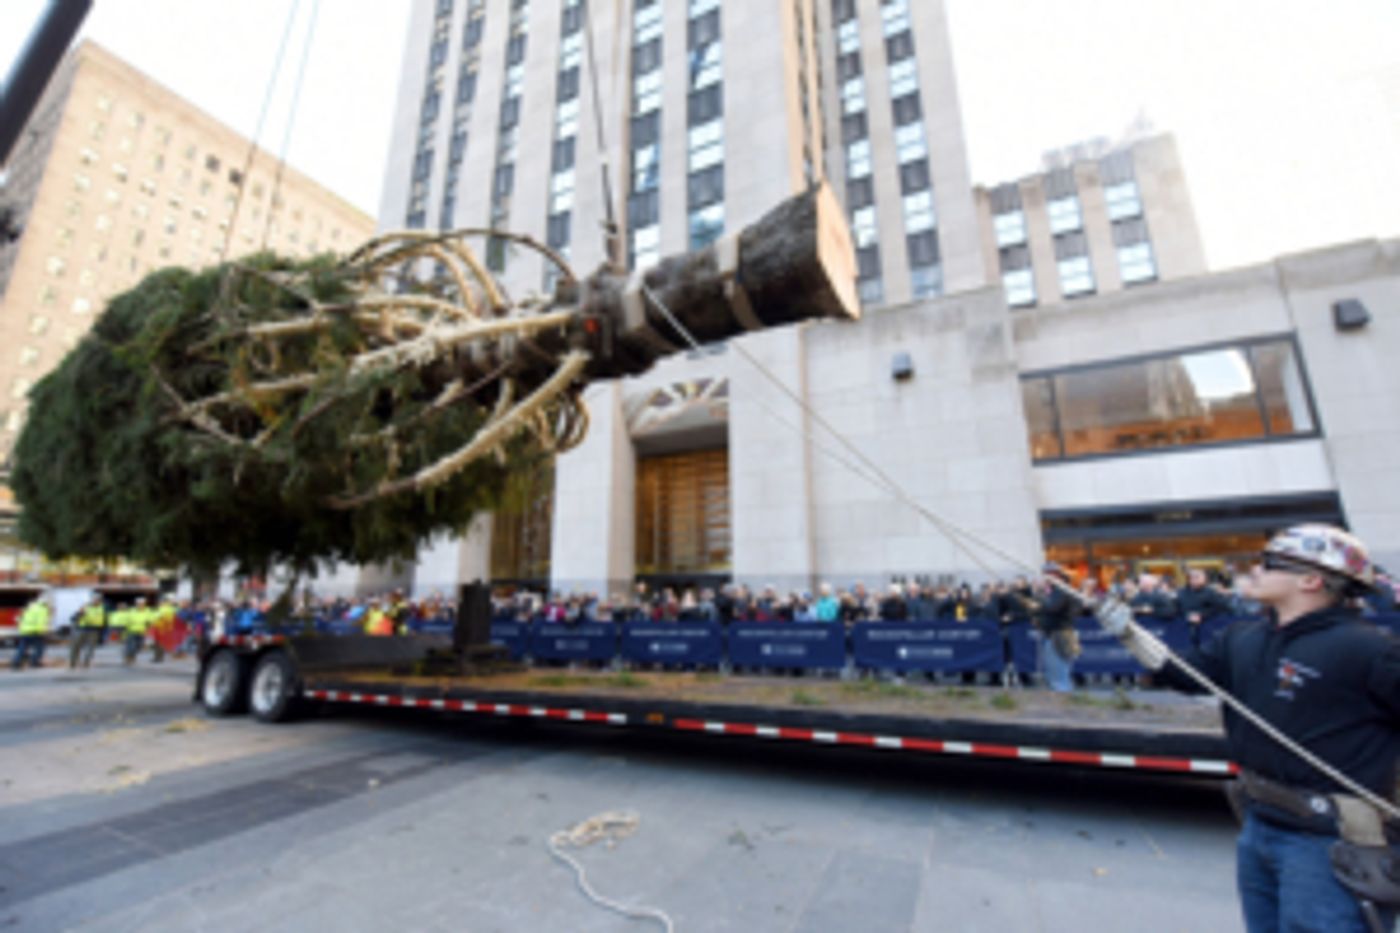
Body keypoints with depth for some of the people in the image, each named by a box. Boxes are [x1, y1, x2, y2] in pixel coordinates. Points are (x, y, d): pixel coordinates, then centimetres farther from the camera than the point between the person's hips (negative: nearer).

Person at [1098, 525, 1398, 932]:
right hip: (1260, 826, 7)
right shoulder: (1243, 638, 1)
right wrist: (1129, 632, -4)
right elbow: (1184, 674, 5)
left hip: (1330, 844, -6)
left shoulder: (1366, 649, -18)